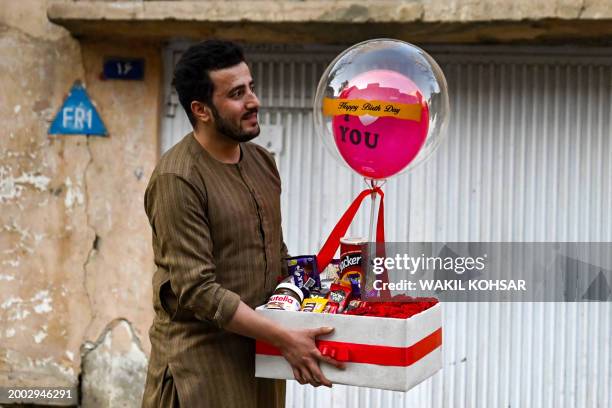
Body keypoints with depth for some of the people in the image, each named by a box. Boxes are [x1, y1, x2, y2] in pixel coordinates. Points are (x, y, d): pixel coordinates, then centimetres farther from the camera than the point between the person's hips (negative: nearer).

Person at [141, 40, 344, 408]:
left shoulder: (262, 161, 7)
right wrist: (284, 338, -22)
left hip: (259, 352, 7)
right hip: (202, 360, -6)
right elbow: (197, 289, -21)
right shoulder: (178, 179, -16)